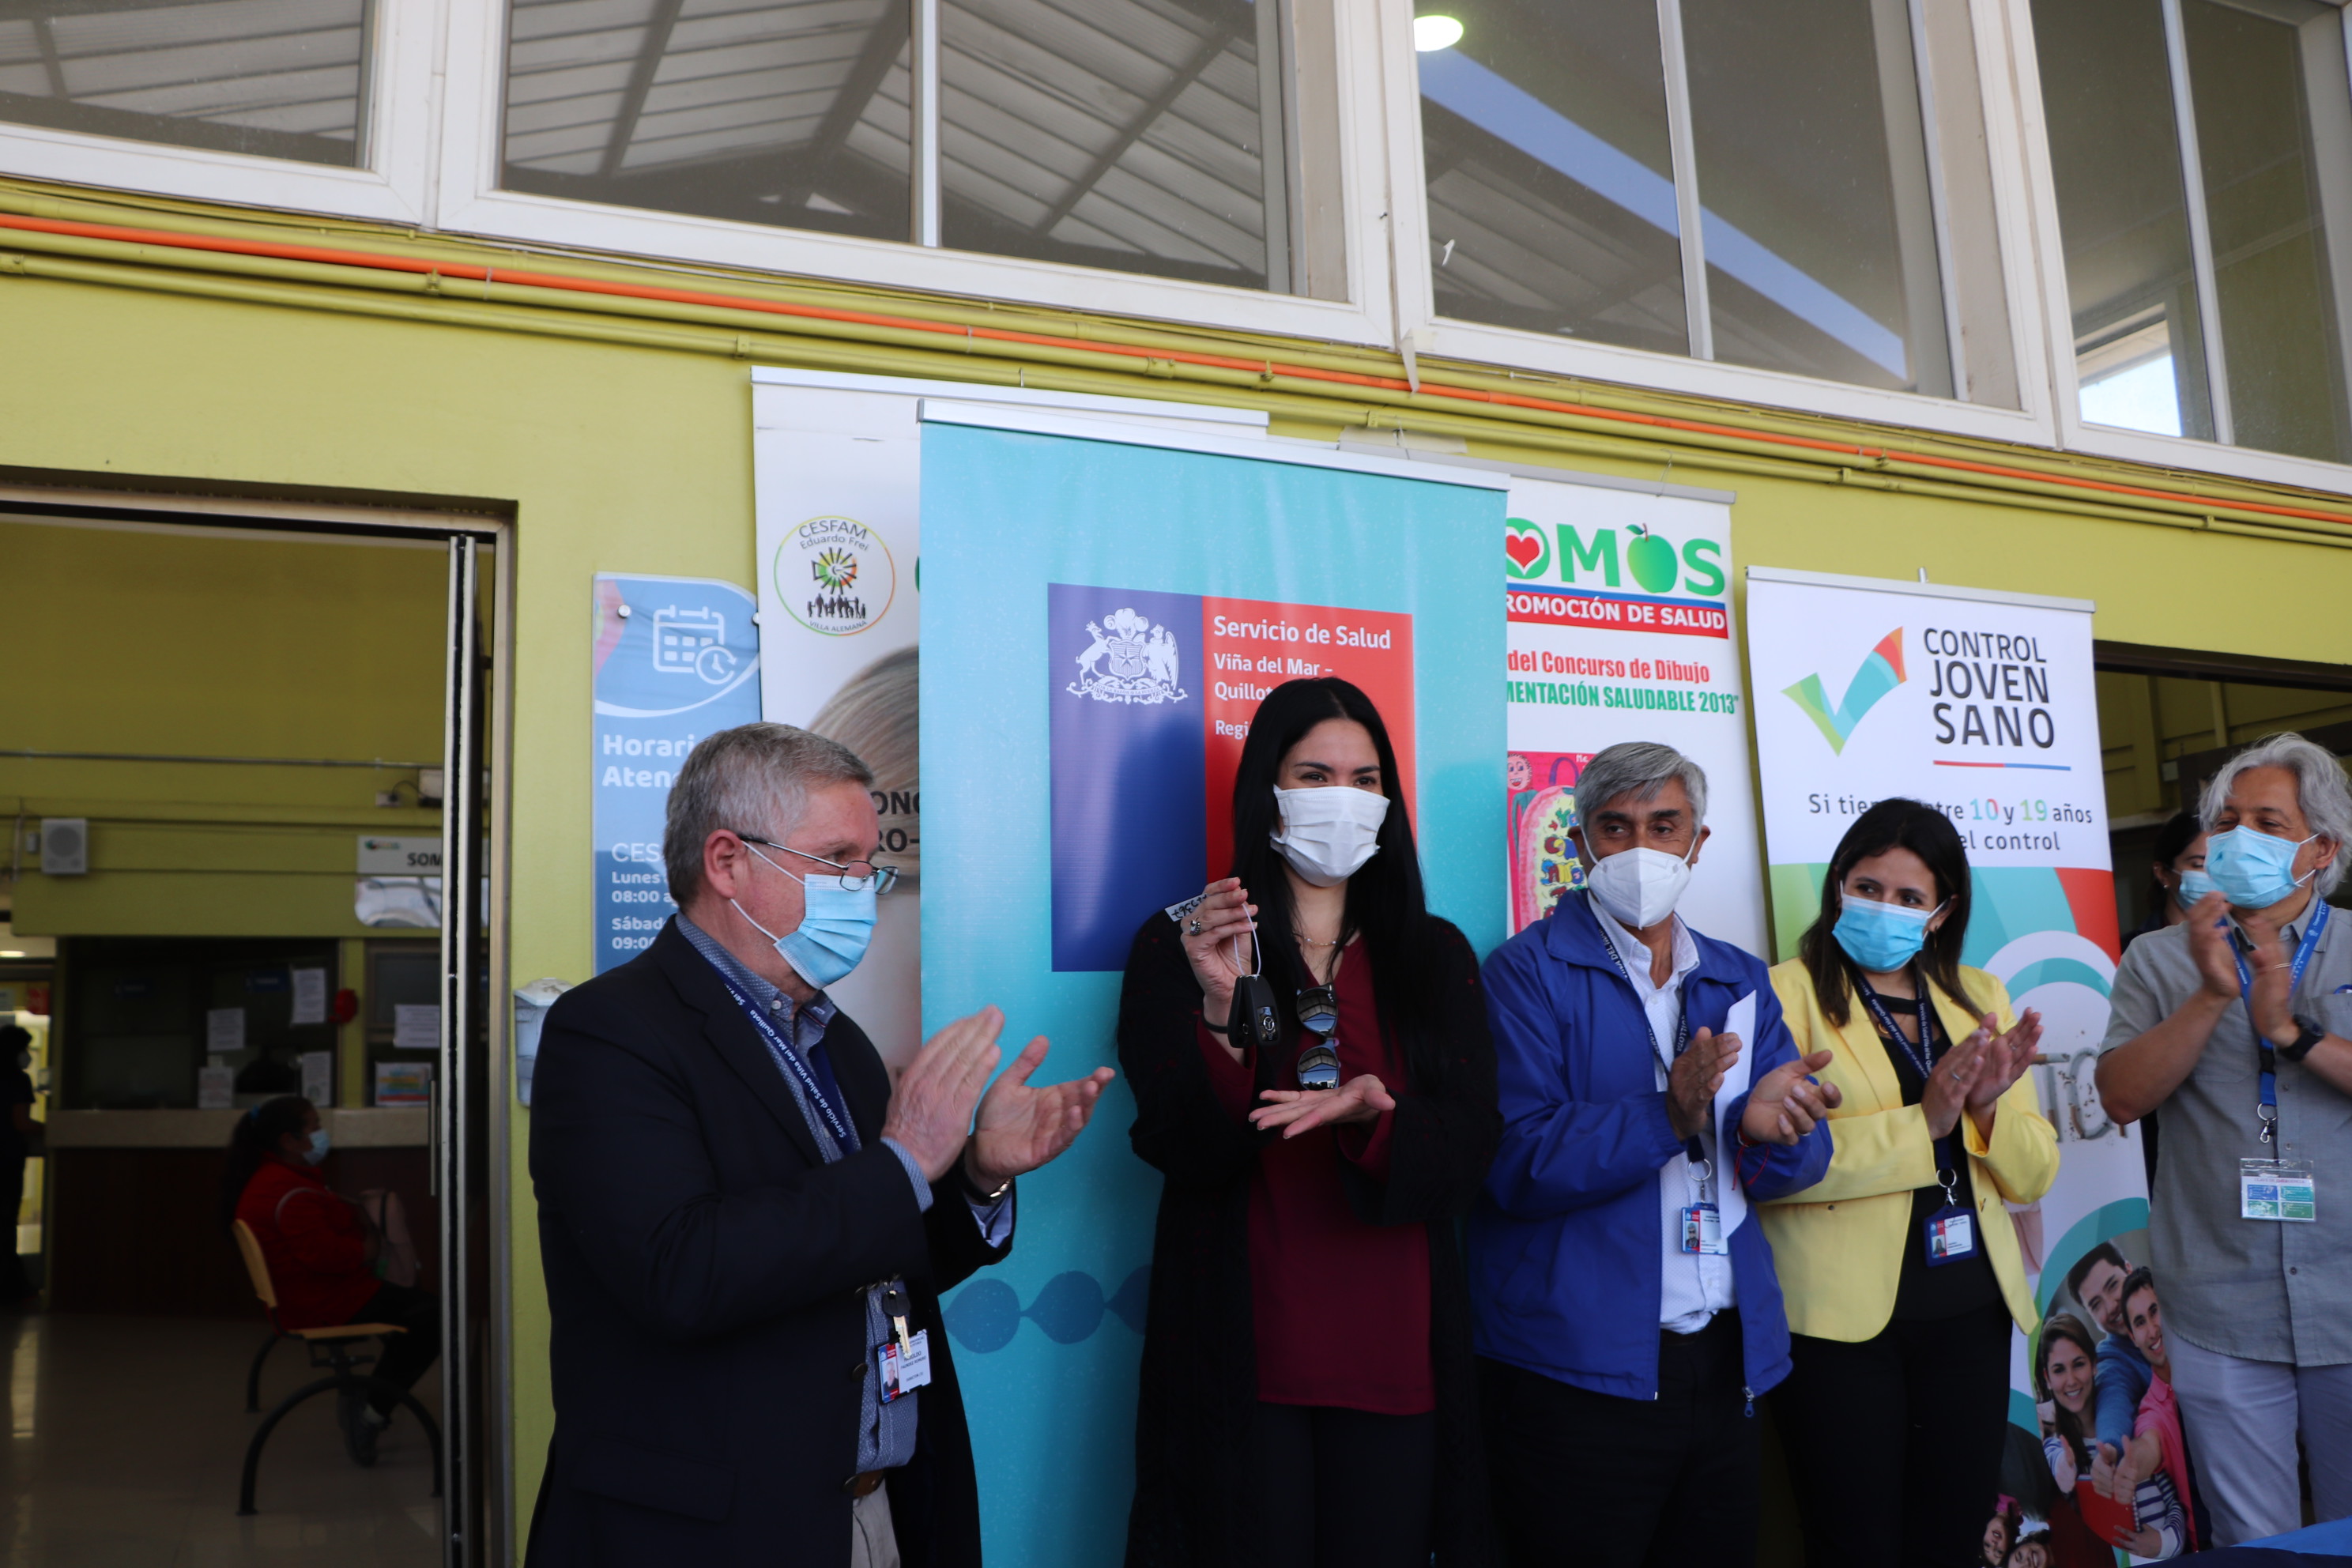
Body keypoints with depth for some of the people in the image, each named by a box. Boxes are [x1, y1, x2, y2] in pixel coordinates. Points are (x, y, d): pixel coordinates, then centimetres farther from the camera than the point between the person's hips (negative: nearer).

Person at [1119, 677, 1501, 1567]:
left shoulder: (1437, 955, 8)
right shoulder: (1177, 948, 0)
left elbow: (1467, 1155, 1)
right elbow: (1180, 1152, -8)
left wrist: (1372, 1112, -20)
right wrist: (1222, 1011, -24)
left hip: (1394, 1353, 3)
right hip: (1243, 1354, -2)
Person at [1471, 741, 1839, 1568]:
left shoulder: (1742, 981, 11)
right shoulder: (1530, 971, -6)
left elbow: (1804, 1158, 5)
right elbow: (1517, 1162, -17)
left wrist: (1767, 1126, -18)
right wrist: (1666, 1115, -29)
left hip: (1727, 1361, 6)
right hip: (1578, 1370, -5)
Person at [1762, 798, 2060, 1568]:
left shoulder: (1981, 997, 12)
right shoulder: (1790, 992, -6)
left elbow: (2033, 1174, 9)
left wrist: (1988, 1107, -11)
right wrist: (1922, 1122, -22)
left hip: (1970, 1309, 6)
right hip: (1844, 1316, -5)